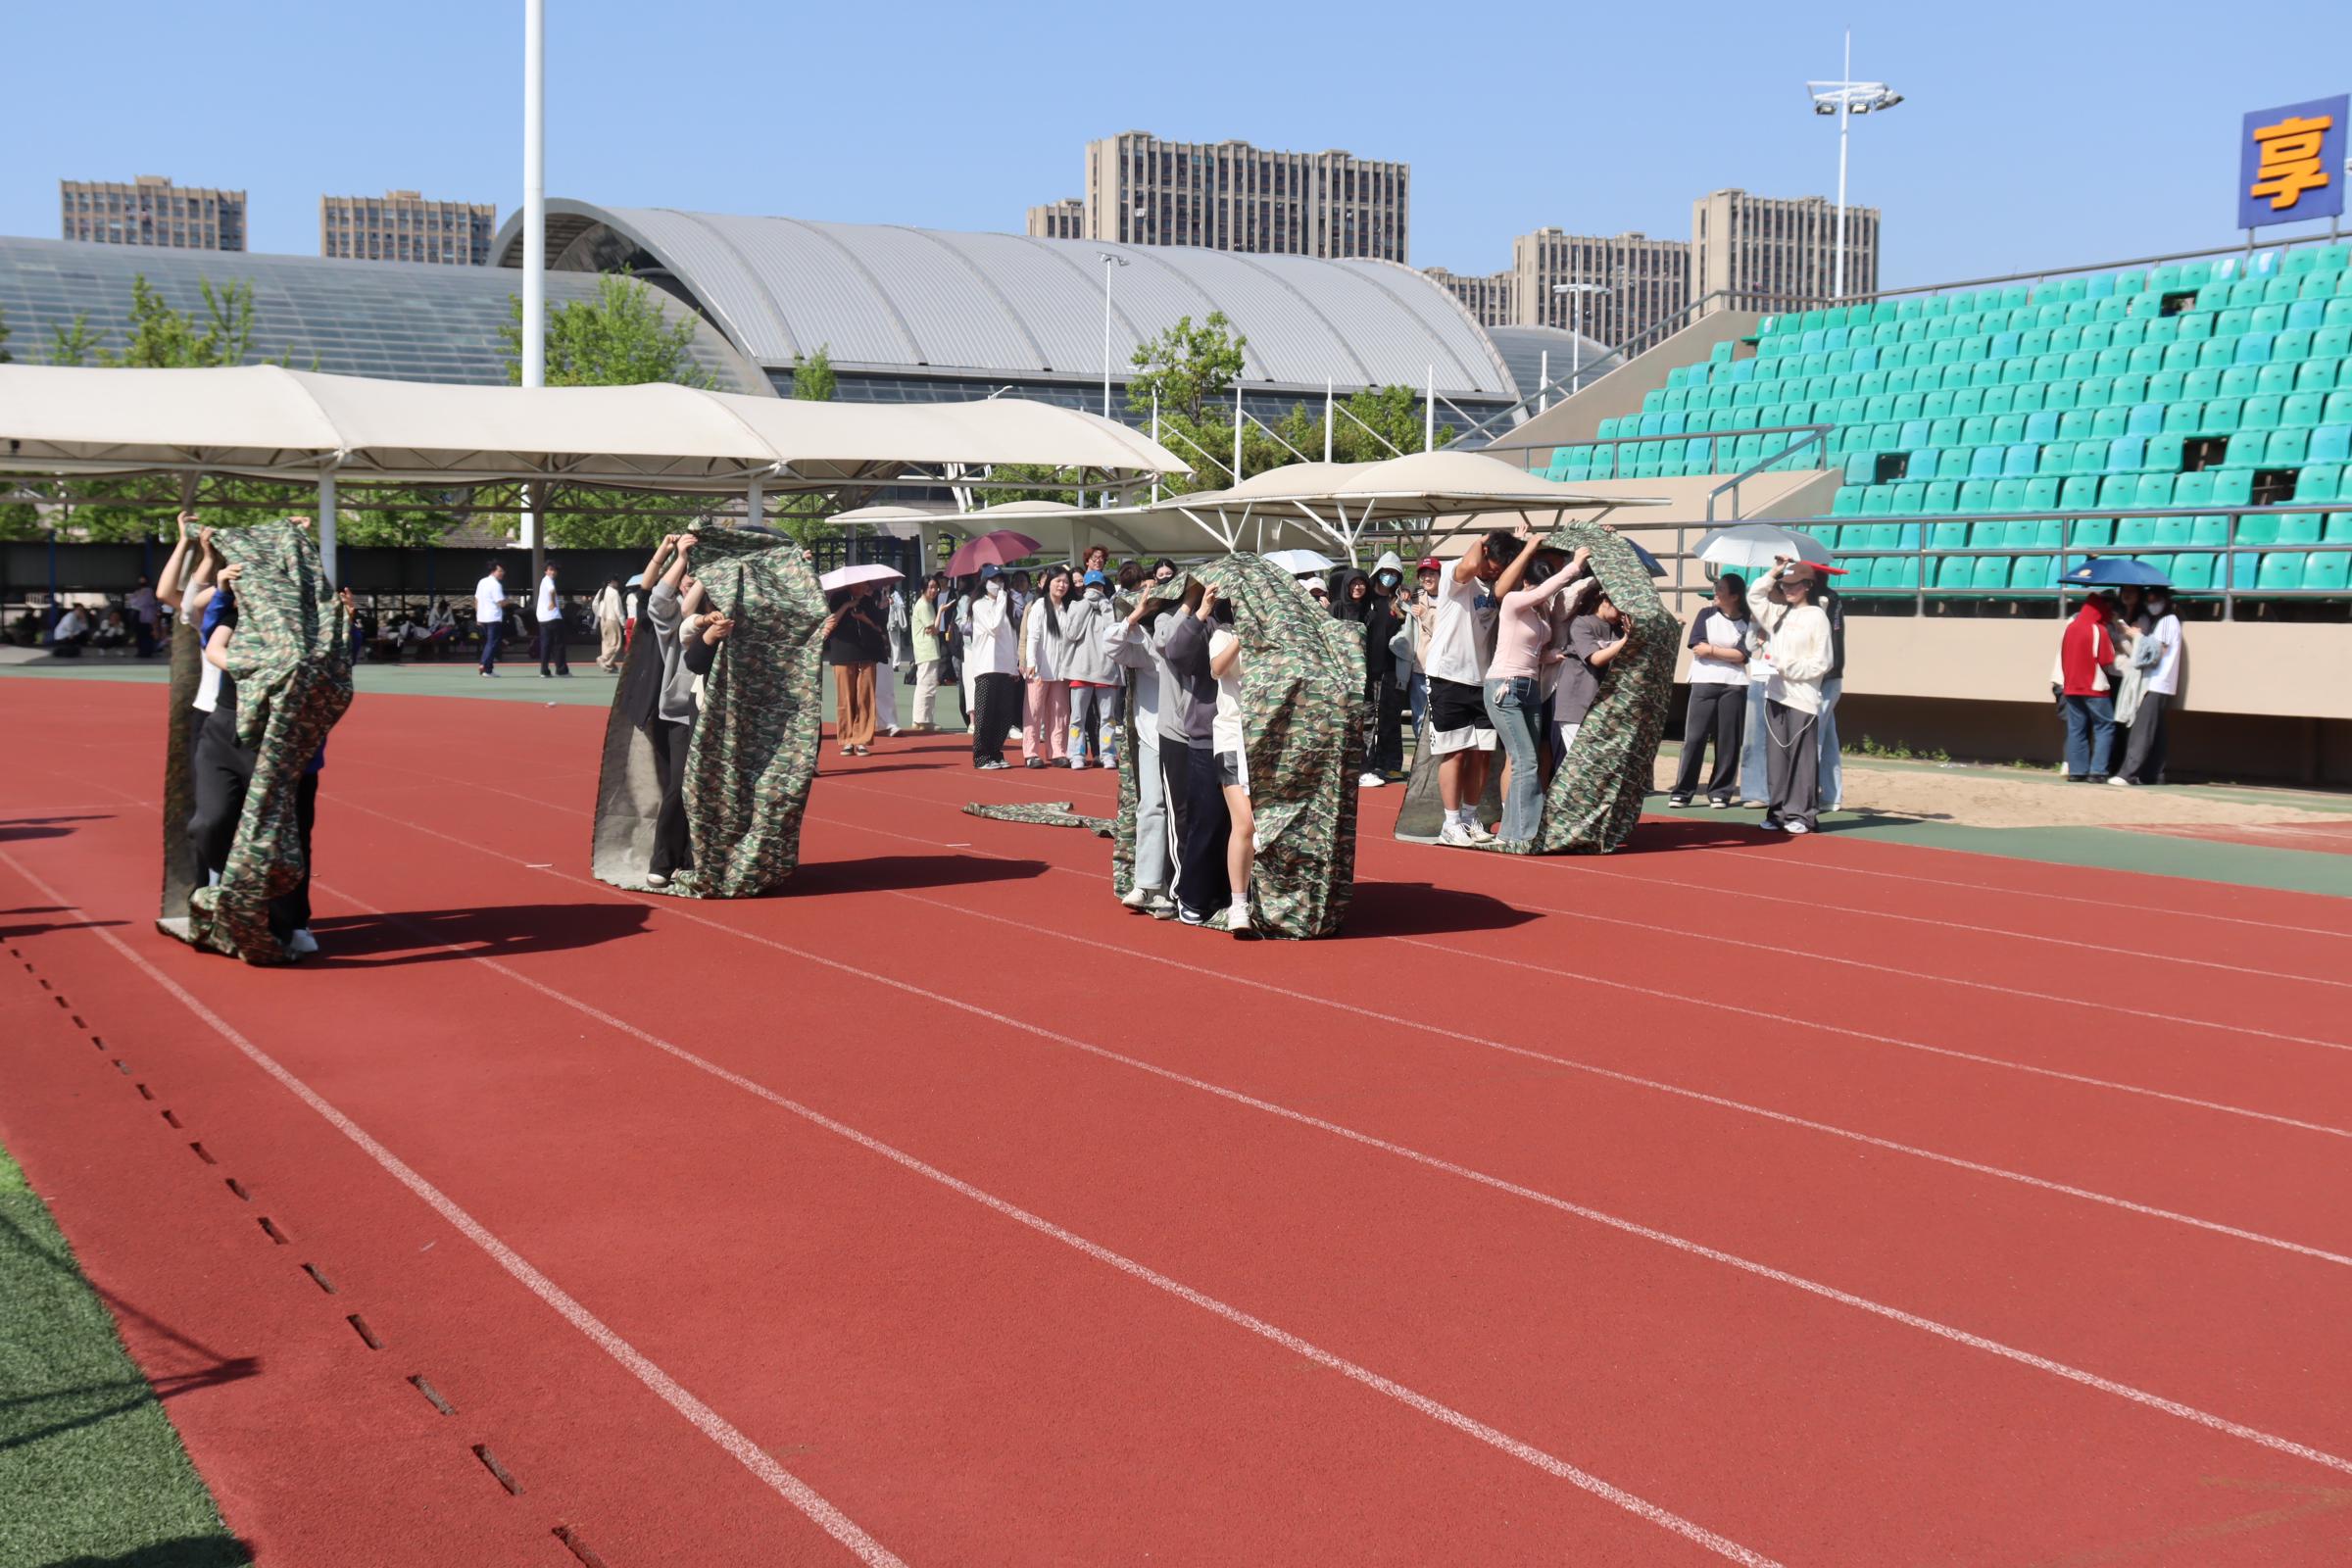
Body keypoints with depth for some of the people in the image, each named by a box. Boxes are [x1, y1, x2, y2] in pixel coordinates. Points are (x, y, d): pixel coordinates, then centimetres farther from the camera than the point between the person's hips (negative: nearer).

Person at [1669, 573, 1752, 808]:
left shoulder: (1746, 622, 3)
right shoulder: (1706, 615, 6)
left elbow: (1741, 655, -7)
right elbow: (1698, 648, -4)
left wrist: (1712, 651, -7)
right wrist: (1728, 652, -6)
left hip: (1734, 686, 0)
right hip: (1704, 683, 0)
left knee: (1728, 741, 1)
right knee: (1694, 738, -4)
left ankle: (1720, 792, 8)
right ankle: (1682, 792, -1)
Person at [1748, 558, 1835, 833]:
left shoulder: (1816, 616, -3)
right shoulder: (1778, 613, 14)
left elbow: (1822, 662, -6)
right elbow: (1754, 598, 23)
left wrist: (1790, 668, -15)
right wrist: (1773, 573, 14)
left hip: (1802, 697, -6)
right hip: (1775, 695, 6)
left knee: (1802, 756, -4)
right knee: (1776, 754, 5)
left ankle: (1800, 814, -2)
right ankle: (1778, 812, 9)